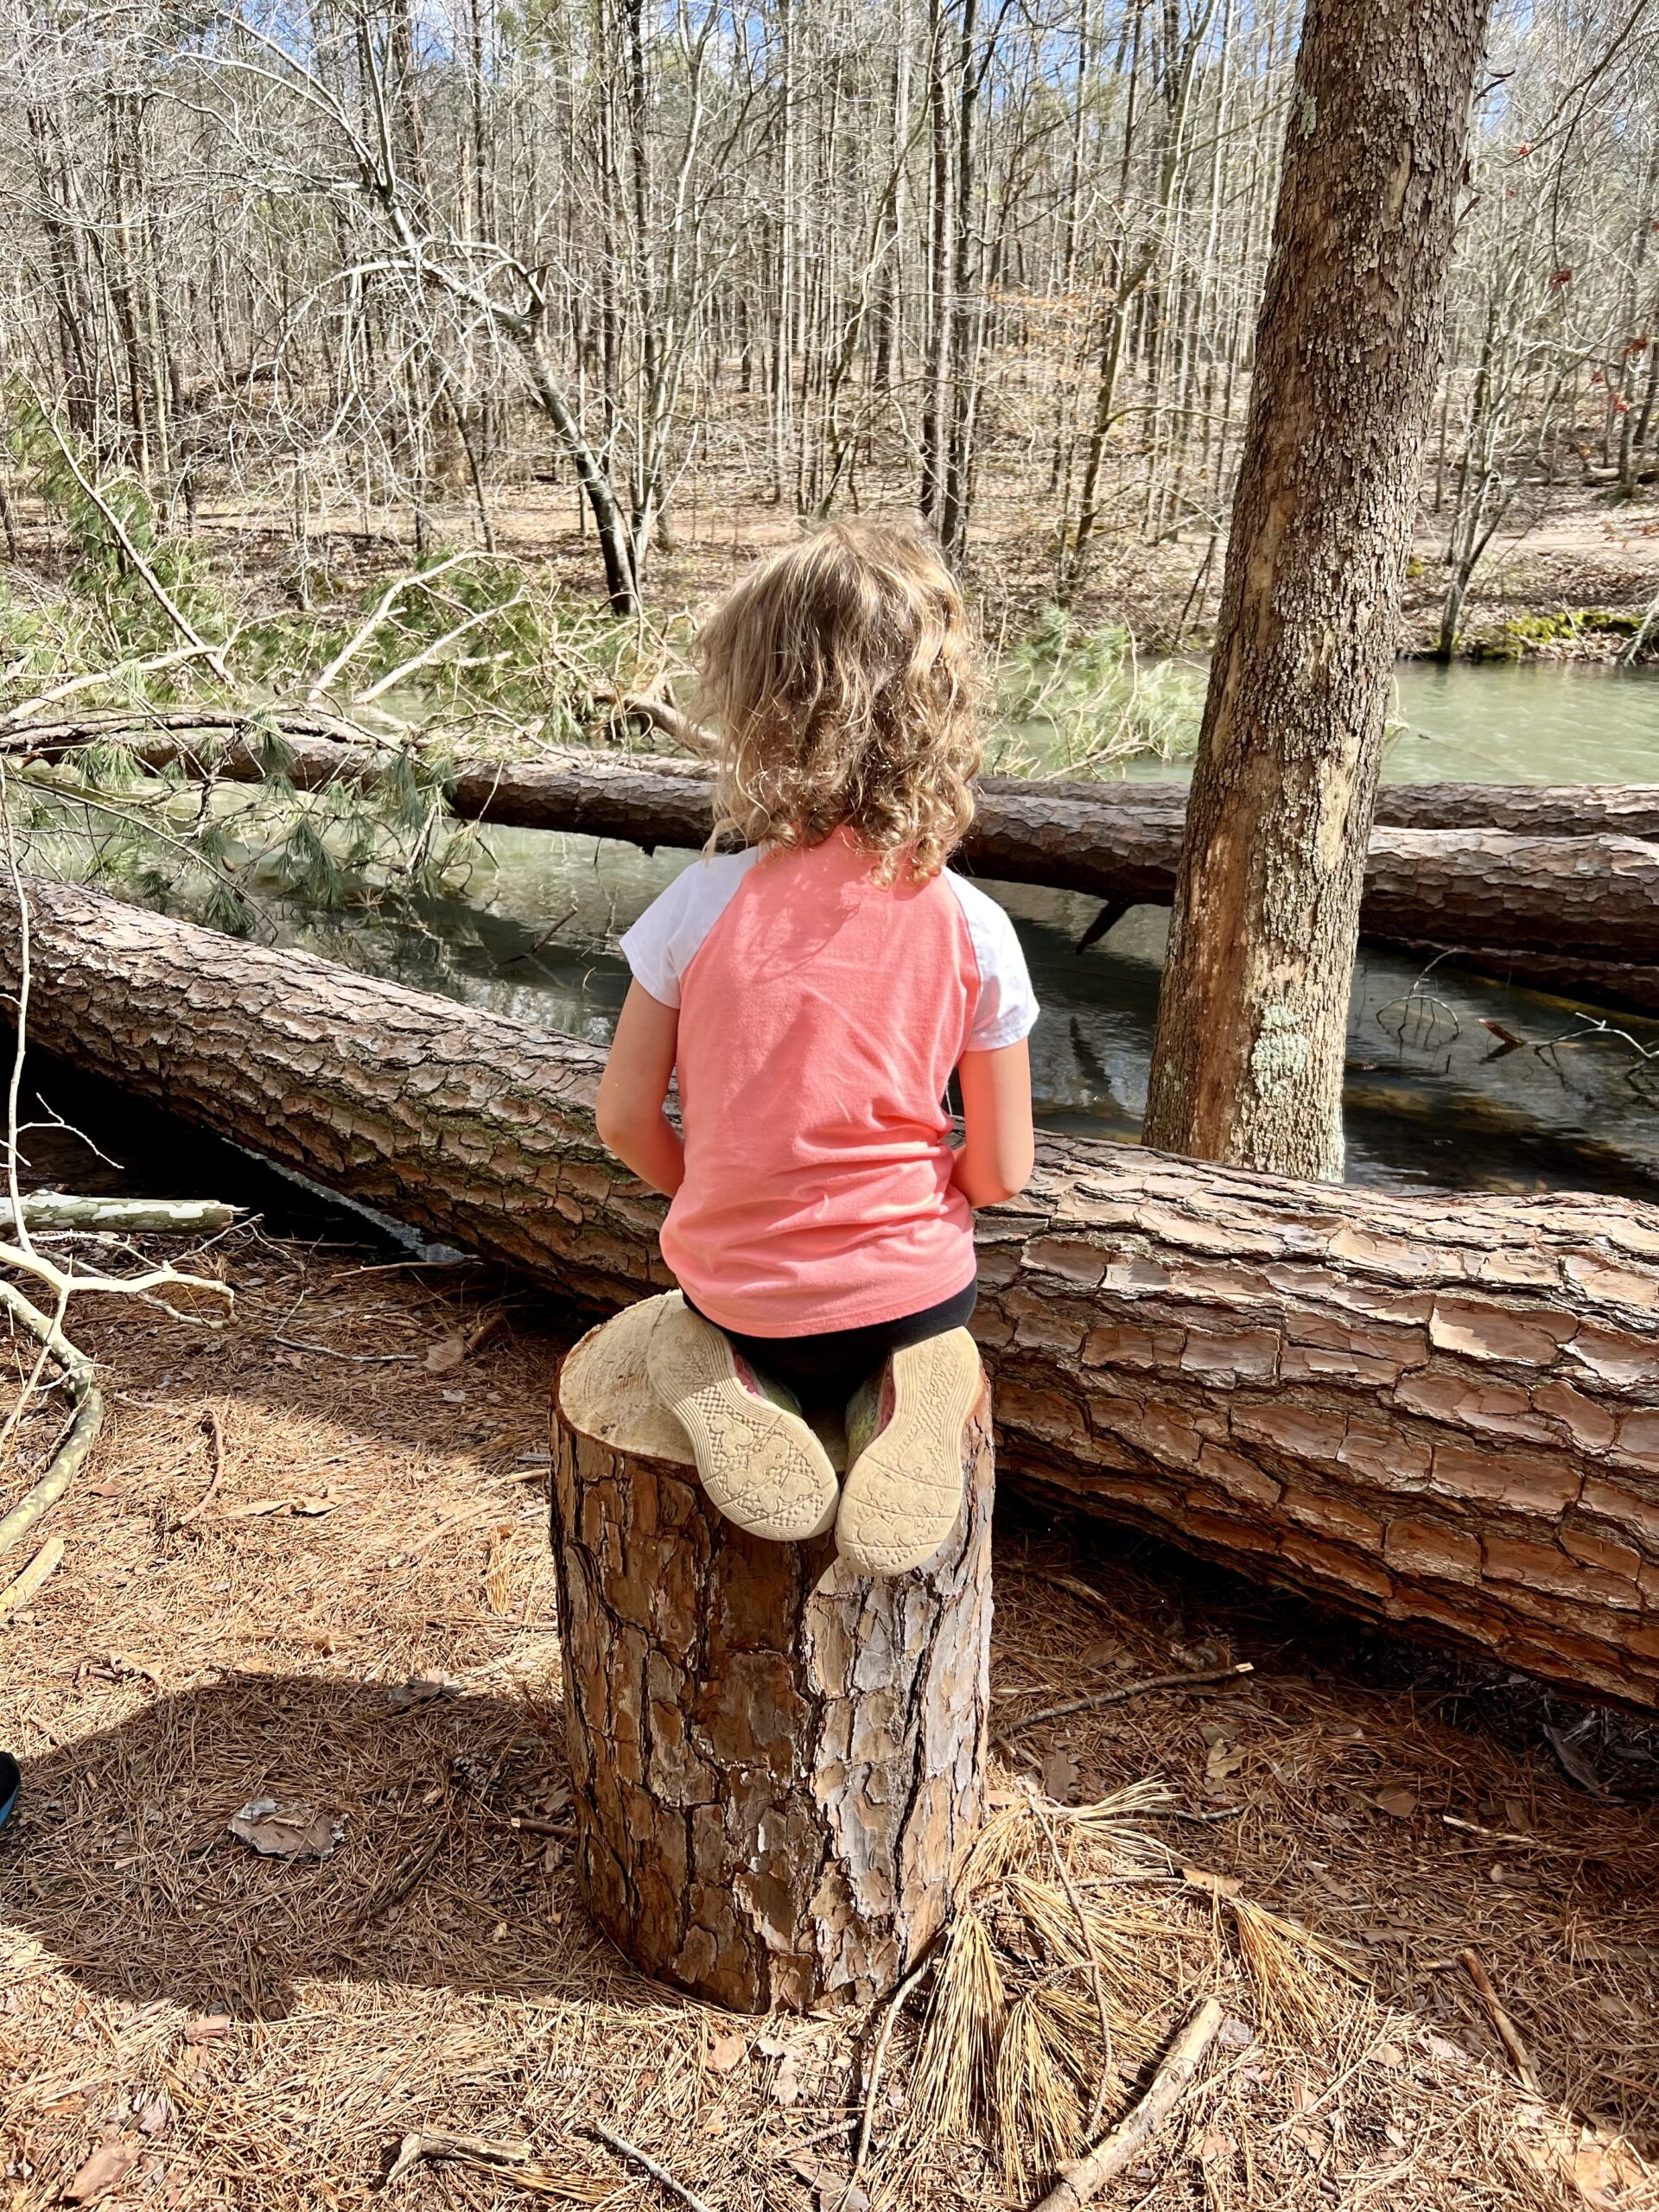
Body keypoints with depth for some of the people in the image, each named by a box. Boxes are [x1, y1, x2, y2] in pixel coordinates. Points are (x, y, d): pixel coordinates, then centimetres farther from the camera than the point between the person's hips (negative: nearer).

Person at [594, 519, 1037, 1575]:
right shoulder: (971, 929, -15)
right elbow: (1001, 1171, -8)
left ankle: (738, 1384, 1)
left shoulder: (702, 903, -16)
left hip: (736, 1282, 0)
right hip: (907, 1287, 0)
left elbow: (626, 1118, -7)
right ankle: (903, 1394, 1)